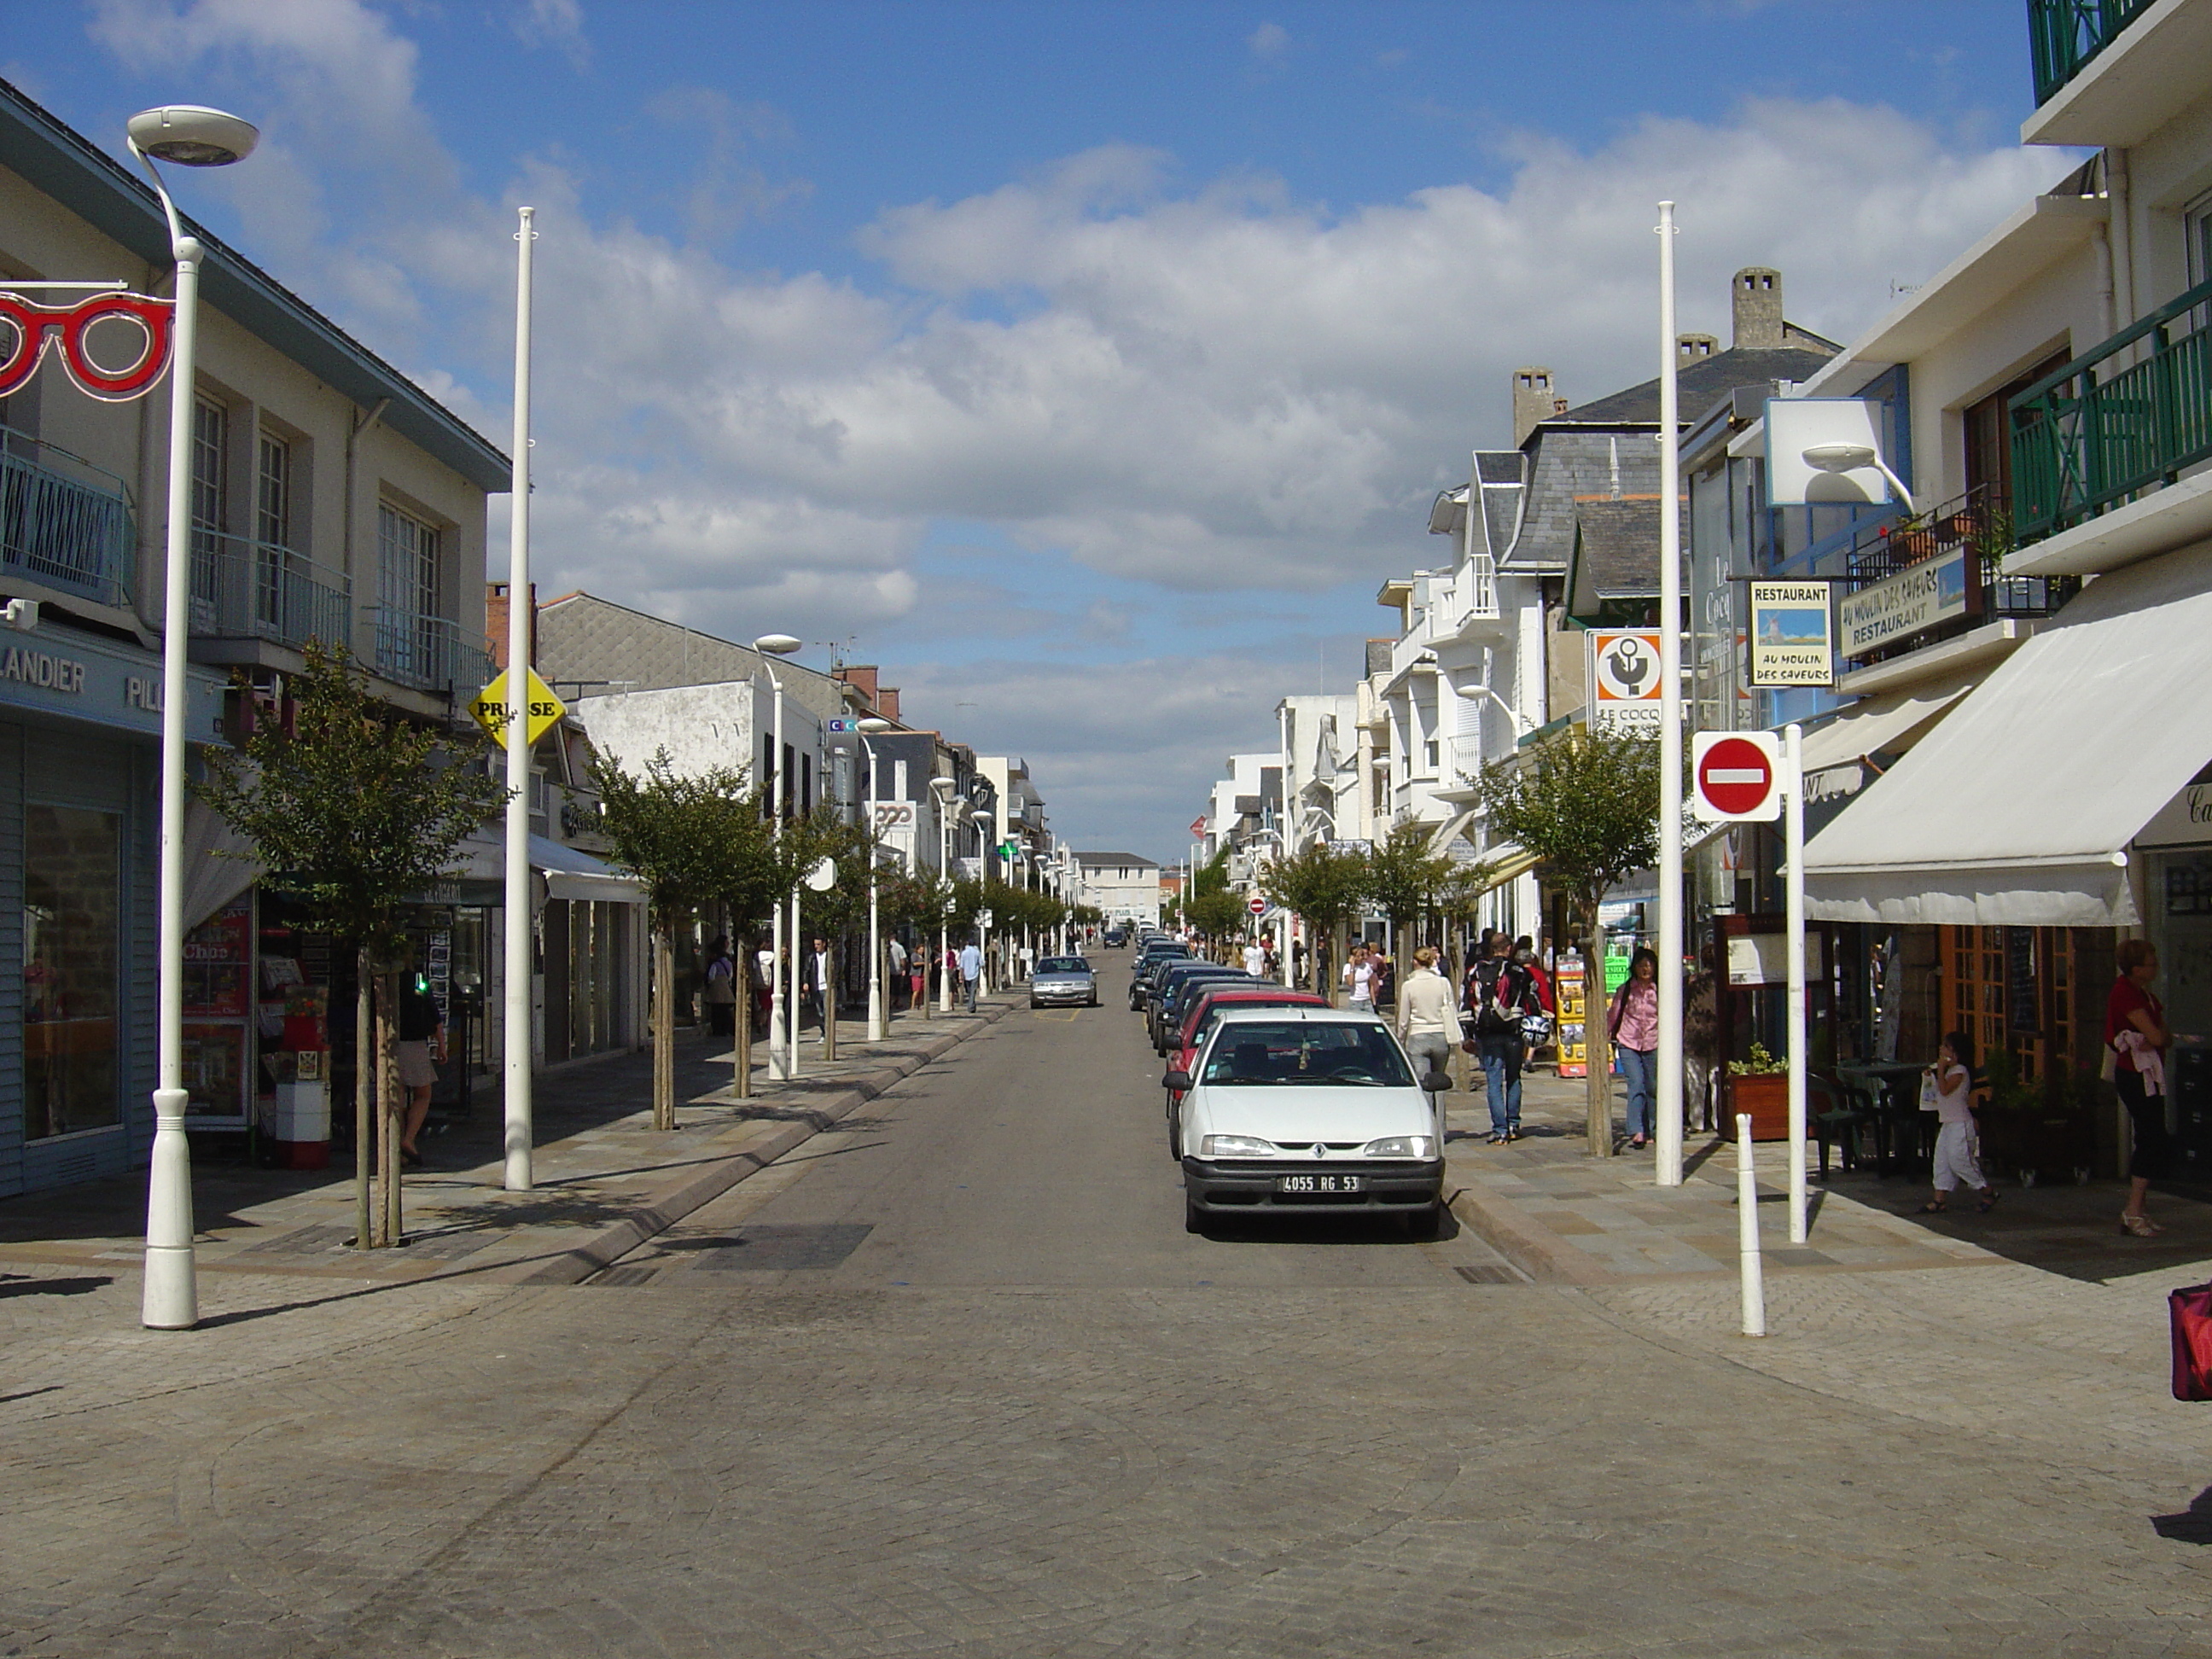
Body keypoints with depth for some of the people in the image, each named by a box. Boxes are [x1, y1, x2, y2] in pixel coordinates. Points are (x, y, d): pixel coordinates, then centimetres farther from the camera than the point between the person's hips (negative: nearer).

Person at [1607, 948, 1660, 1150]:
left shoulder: (1660, 991, 3)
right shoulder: (1625, 990, 3)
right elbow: (1612, 1016, 10)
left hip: (1653, 1045, 1)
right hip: (1628, 1043, -1)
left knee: (1652, 1088, 5)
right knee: (1636, 1085, -14)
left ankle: (1647, 1132, 17)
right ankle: (1636, 1132, -19)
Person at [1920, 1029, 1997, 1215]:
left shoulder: (1959, 1071, -15)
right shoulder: (1949, 1071, 15)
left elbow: (1945, 1090, -25)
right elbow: (1940, 1091, 25)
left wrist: (1940, 1069, -19)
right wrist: (1930, 1076, 12)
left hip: (1960, 1124, -10)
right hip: (1947, 1123, 10)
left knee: (1959, 1160, -8)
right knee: (1942, 1160, 6)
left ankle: (1988, 1192, 6)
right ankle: (1940, 1199, 7)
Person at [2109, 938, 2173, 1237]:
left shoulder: (2144, 992, 13)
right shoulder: (2125, 992, -17)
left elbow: (2165, 1038, 8)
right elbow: (2156, 1036, -22)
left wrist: (2157, 1040, -14)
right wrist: (2161, 1036, 1)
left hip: (2149, 1075, 10)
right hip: (2135, 1075, -10)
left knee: (2149, 1143, 10)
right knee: (2153, 1141, -11)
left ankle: (2135, 1212, 14)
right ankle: (2133, 1212, -8)